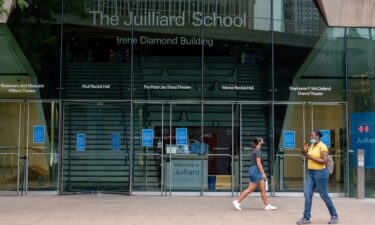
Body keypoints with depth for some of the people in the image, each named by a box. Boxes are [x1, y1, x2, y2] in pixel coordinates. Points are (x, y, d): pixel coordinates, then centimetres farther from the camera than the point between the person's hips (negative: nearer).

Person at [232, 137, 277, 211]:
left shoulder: (254, 151, 15)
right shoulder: (258, 151, -13)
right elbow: (258, 163, -19)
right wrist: (263, 173, -19)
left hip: (256, 171, 10)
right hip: (255, 171, -10)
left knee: (263, 188, 8)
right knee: (251, 189, -6)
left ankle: (267, 205, 10)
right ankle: (237, 201, -1)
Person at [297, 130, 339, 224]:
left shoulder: (322, 146, -13)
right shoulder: (311, 146, 12)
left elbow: (325, 161, -21)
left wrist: (311, 157, -22)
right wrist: (306, 152, 1)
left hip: (320, 173, -8)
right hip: (310, 172, 8)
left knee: (324, 195, 2)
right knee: (307, 194, -1)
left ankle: (334, 216, 19)